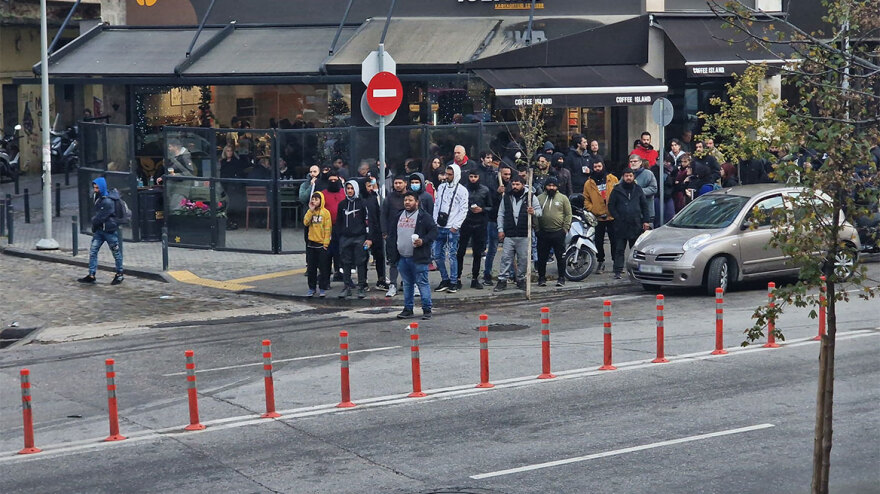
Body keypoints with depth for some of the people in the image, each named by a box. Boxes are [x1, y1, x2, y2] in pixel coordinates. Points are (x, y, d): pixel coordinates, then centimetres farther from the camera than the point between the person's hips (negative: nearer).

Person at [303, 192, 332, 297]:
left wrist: (326, 242, -11)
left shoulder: (325, 212, -4)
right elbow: (305, 222, -7)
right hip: (311, 243, 4)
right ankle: (311, 288, 15)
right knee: (311, 268, 7)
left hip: (322, 244, -4)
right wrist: (311, 210, -11)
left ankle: (323, 289, 6)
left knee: (323, 268, 0)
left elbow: (328, 228, -6)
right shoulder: (310, 212, 9)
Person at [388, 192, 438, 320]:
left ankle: (426, 309, 0)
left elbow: (433, 231, -7)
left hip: (418, 257, -6)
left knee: (422, 283, -5)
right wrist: (392, 253, 12)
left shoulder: (424, 217, -4)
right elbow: (392, 234, 21)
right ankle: (408, 308, 21)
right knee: (407, 284, 13)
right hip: (402, 257, 6)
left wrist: (423, 241, -20)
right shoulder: (399, 217, 15)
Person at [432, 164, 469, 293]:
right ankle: (445, 280, 18)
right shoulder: (441, 187, 12)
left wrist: (455, 226, -12)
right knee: (437, 255, 6)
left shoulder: (461, 190, -4)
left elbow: (463, 210, -6)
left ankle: (454, 282, 1)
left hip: (452, 229, -6)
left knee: (452, 255, -6)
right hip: (439, 228, 6)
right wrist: (435, 222, 6)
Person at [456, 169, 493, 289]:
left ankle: (475, 279, 13)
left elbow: (490, 207, 9)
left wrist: (482, 210, -8)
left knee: (478, 253, 6)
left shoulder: (485, 190, 5)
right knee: (460, 251, -2)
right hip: (464, 224, -1)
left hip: (480, 224, 1)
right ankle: (457, 277, 6)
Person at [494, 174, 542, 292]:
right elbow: (501, 214, 13)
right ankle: (502, 281, 4)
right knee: (506, 258, -1)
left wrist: (534, 212, -21)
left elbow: (539, 211, 3)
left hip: (524, 235, -1)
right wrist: (500, 229, 5)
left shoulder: (530, 197, 3)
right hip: (509, 235, 1)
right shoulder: (506, 197, 10)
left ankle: (521, 280, 16)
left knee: (523, 259, 4)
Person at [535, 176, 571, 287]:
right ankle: (542, 278, 15)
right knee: (542, 257, 6)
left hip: (558, 232, -1)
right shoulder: (539, 198, 6)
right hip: (543, 233, 1)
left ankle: (561, 278, 11)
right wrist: (536, 228, -2)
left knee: (561, 257, 3)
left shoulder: (563, 198, 4)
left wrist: (565, 228, -5)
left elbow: (568, 214, 3)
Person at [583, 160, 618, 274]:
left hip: (612, 216, -1)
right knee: (599, 242, 6)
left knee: (614, 241, 5)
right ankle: (600, 262, 18)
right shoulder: (589, 184, 3)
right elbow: (586, 201, 4)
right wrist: (594, 211, -8)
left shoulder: (613, 179, 3)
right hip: (598, 218, 1)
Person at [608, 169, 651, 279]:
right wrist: (617, 218, -7)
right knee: (619, 249, -2)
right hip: (621, 226, -2)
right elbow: (611, 206, 3)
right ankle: (618, 271, -1)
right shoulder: (617, 190, 2)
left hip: (636, 225, 2)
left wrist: (646, 220, 4)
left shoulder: (638, 189, 9)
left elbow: (644, 206, 12)